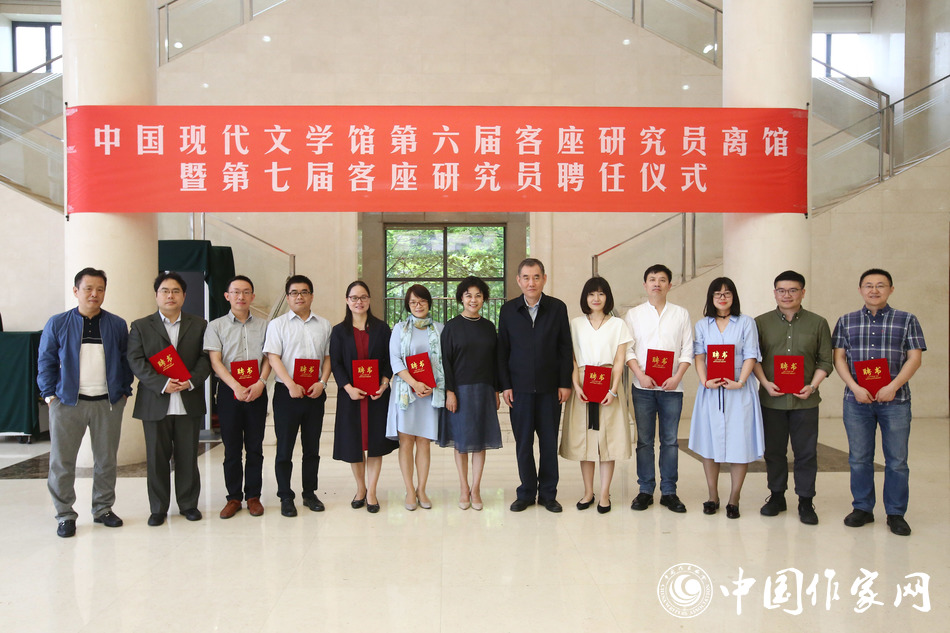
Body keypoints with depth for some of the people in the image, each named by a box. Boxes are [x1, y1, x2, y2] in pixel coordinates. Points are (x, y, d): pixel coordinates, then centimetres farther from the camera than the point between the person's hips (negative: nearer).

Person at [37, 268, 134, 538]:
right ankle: (65, 515, 16)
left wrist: (124, 391, 1)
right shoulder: (57, 324, 3)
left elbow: (126, 361, 9)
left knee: (106, 460, 9)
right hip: (67, 402, -1)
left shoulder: (117, 325, 5)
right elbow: (46, 362, 5)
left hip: (108, 403, 1)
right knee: (62, 462, 3)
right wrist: (50, 394, -3)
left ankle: (103, 508, 24)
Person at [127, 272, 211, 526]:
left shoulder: (199, 325, 10)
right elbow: (136, 361, -3)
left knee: (188, 456, 6)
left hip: (189, 402, 1)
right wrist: (162, 383, -15)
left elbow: (206, 358, 3)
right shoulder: (140, 326, 8)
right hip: (155, 403, 0)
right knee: (156, 457, 5)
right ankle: (158, 508, 17)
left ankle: (188, 504, 19)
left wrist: (192, 380, -14)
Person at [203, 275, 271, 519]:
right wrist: (236, 387, -16)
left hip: (256, 392, 1)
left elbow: (268, 358, 6)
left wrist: (260, 383, -12)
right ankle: (234, 497, 15)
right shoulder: (216, 326, 4)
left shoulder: (263, 326, 9)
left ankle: (253, 496, 14)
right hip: (229, 392, -1)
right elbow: (215, 361, -4)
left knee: (255, 446, 5)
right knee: (231, 447, 4)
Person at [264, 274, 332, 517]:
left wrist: (321, 383, -7)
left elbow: (327, 358, 9)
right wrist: (291, 385, -17)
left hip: (315, 394, 3)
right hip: (287, 393, -2)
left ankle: (310, 493, 21)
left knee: (312, 447, 10)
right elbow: (273, 358, -6)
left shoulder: (324, 325, 10)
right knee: (285, 447, 2)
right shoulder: (278, 324, 2)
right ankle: (285, 497, 13)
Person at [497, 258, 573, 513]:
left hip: (550, 387, 0)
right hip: (520, 387, 0)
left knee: (549, 442, 6)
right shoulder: (508, 310, 4)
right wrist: (505, 385, -1)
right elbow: (502, 350, 5)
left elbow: (565, 349, 3)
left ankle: (548, 494, 20)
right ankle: (526, 493, 19)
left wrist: (565, 383, -2)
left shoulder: (558, 308, 2)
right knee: (523, 442, 6)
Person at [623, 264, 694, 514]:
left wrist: (676, 377, -8)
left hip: (672, 387, 0)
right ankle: (645, 491, 13)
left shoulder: (681, 314, 9)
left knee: (670, 440, 4)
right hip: (643, 387, 0)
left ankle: (669, 492, 13)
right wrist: (641, 375, -10)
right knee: (644, 441, 4)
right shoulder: (633, 314, 8)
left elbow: (687, 350, 4)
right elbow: (627, 349, 2)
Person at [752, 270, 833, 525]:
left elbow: (825, 361, 6)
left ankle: (806, 501, 16)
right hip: (771, 398, 1)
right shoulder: (761, 322, 6)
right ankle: (777, 496, 22)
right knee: (774, 450, 8)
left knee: (806, 452, 3)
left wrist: (812, 386, -9)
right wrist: (765, 383, -8)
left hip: (805, 399, 0)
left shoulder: (818, 323, 6)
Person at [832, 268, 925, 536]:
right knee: (859, 459, 7)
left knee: (897, 460, 4)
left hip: (895, 400, -1)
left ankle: (896, 514, 16)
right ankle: (862, 509, 20)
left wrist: (893, 387, -13)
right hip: (857, 400, 1)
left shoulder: (907, 320, 5)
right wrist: (855, 387, -10)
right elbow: (839, 357, 4)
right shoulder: (846, 321, 8)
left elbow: (914, 358, 0)